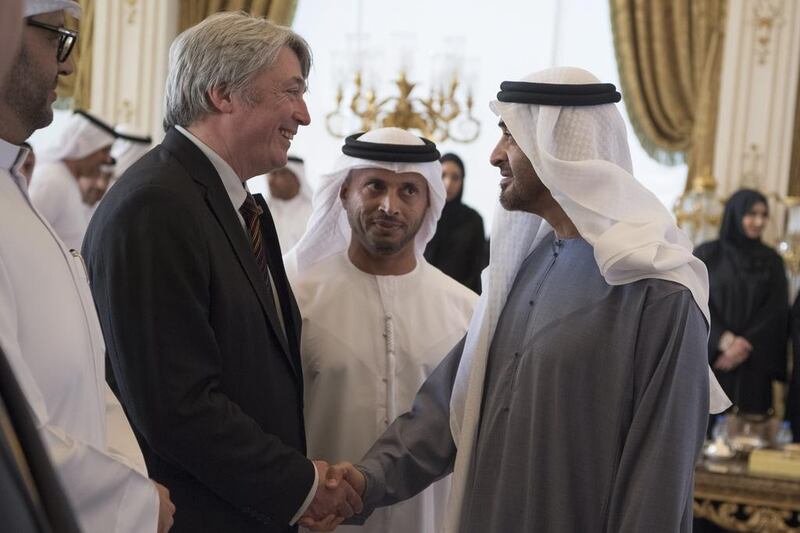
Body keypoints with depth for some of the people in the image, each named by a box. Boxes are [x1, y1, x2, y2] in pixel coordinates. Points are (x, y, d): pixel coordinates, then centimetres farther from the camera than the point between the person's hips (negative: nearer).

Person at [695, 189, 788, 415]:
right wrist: (725, 340, -15)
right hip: (711, 357, -1)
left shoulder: (772, 260, 11)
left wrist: (745, 344, -11)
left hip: (752, 364, 1)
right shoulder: (707, 254, 5)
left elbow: (777, 310, 2)